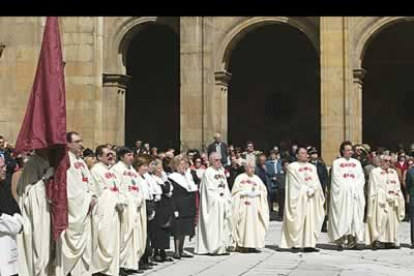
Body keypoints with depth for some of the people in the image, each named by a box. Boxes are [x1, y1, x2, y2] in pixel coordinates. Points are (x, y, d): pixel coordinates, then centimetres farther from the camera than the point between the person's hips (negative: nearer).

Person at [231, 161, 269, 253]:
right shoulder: (240, 178, 2)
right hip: (243, 205, -4)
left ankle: (252, 245, 3)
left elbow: (264, 190, 11)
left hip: (255, 206, 4)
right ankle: (241, 245, -5)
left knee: (254, 224, -1)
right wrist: (246, 193, -14)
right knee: (243, 224, -8)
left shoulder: (257, 178, 14)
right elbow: (236, 191, -4)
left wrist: (257, 192, -7)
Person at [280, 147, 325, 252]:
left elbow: (316, 182, 7)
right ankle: (295, 243, -3)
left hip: (312, 198, 5)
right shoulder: (292, 167, 3)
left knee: (311, 219, -3)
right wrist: (307, 190, -10)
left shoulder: (312, 167, 19)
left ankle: (309, 244, -6)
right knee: (298, 219, -7)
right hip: (298, 197, -5)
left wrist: (312, 190, -10)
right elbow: (297, 183, -6)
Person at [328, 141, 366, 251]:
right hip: (341, 193, -4)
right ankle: (340, 242, -8)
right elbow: (336, 179, -3)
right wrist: (348, 186, -10)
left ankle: (353, 241, -1)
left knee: (355, 216, -2)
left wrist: (355, 186, -6)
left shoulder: (356, 162, 17)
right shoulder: (337, 162, 5)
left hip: (356, 194, 4)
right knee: (341, 217, -7)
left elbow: (361, 178, 10)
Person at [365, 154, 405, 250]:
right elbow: (376, 187, -7)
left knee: (391, 220, 1)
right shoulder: (375, 172, 1)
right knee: (380, 218, -15)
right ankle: (376, 239, -19)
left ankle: (389, 241, 3)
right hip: (380, 200, -5)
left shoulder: (393, 172, 17)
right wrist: (387, 196, -12)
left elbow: (397, 187, 13)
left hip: (392, 201, 5)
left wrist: (395, 195, -6)